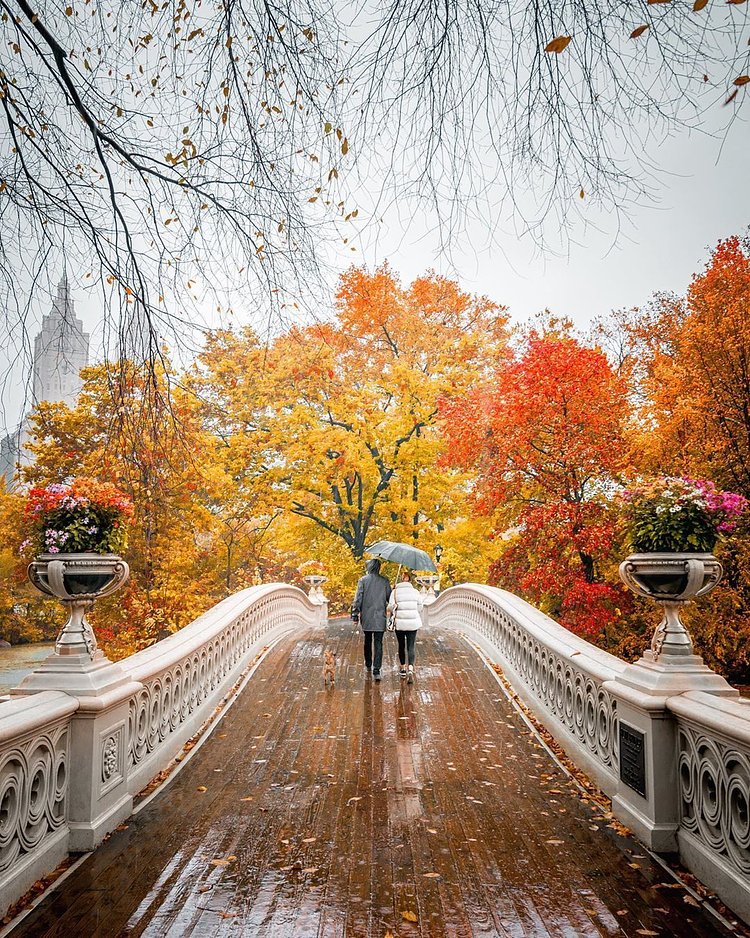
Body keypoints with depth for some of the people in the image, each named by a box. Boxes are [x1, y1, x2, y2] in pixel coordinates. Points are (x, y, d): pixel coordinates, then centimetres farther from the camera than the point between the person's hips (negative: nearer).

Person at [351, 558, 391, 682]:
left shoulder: (363, 580, -3)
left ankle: (368, 665, 33)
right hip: (380, 618, 0)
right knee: (378, 643, -1)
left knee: (367, 641, 19)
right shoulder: (384, 581, 0)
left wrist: (355, 614, -1)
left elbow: (358, 598, -6)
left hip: (366, 617, 0)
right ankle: (376, 670, -10)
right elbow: (389, 598, 3)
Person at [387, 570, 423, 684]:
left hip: (399, 623, 0)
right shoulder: (415, 592, 1)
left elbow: (390, 607, -9)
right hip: (413, 623, 1)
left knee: (401, 646, 17)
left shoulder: (395, 592, -4)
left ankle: (403, 669, 27)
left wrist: (394, 610, 14)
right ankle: (410, 670, -16)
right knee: (411, 647, 2)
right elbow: (419, 608, 6)